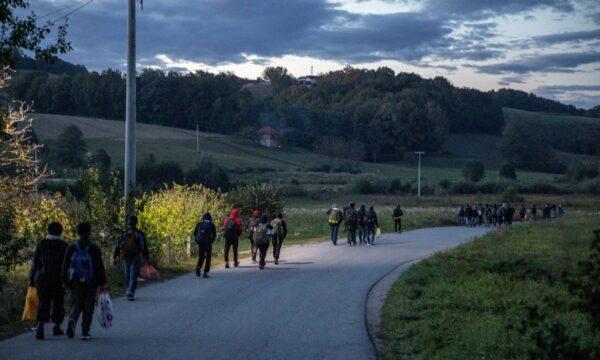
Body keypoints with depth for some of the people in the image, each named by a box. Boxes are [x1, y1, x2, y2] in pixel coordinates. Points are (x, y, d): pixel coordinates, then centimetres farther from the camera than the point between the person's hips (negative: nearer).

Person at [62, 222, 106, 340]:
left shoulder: (71, 248, 1)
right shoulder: (94, 248, -4)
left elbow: (65, 265, 3)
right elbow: (100, 266, -4)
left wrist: (65, 281, 10)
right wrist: (102, 282, 2)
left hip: (75, 282, 2)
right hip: (91, 282, -1)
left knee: (76, 304, 8)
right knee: (88, 306, 7)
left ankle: (72, 320, -24)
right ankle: (85, 332, 7)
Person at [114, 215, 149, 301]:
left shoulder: (124, 233, 2)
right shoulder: (139, 234, -6)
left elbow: (118, 246, 3)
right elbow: (144, 247, -5)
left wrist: (115, 257, 9)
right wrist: (147, 258, 2)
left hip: (126, 258, 3)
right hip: (136, 258, -3)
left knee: (128, 275, 15)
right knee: (133, 276, -3)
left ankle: (130, 293, 23)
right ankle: (130, 293, -17)